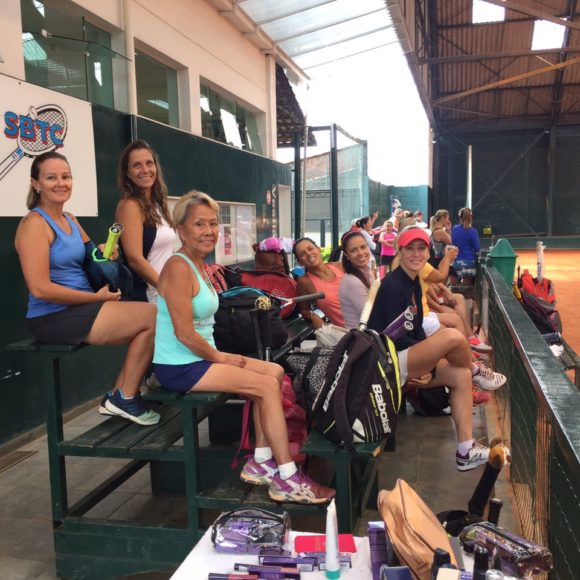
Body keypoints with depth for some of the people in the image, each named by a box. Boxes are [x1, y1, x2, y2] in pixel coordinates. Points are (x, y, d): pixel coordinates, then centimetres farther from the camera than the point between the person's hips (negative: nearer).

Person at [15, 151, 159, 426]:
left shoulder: (70, 220, 14)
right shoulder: (35, 223, -12)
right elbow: (40, 288, -21)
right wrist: (97, 297, -16)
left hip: (80, 310, 9)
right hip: (54, 318, -9)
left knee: (148, 325, -1)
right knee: (153, 316, -14)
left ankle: (118, 398, 8)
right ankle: (125, 398, 2)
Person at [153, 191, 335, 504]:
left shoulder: (198, 265, 12)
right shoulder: (178, 267, -18)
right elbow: (185, 334, -22)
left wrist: (219, 355, 3)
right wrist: (219, 357, -10)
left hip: (199, 358, 10)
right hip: (178, 367, -10)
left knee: (275, 372, 6)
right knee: (267, 385, -14)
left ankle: (261, 462, 8)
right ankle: (287, 480, -5)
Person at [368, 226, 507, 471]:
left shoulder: (414, 283, 13)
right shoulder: (392, 286, -16)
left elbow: (416, 330, 13)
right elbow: (396, 337, -19)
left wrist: (428, 364, -2)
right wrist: (435, 353, -8)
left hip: (406, 360, 10)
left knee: (460, 375, -3)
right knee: (453, 336, -26)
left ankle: (465, 451, 0)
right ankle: (476, 372, 8)